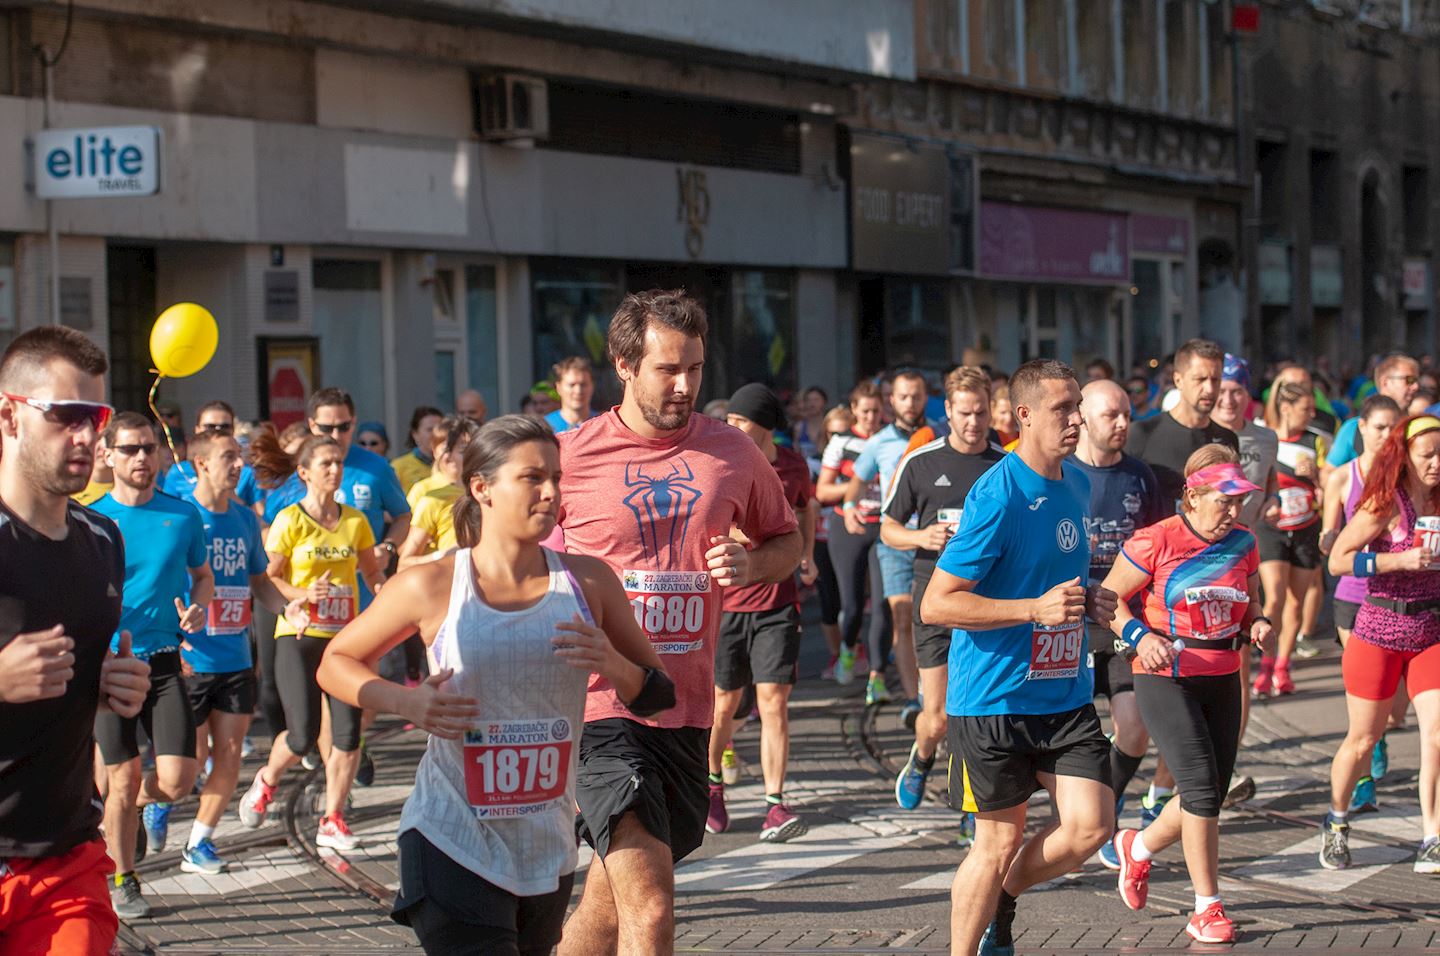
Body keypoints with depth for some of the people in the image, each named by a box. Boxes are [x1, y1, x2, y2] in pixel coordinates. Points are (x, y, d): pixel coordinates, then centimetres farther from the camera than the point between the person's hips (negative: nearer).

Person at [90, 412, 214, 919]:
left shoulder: (183, 515, 3)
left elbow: (203, 575, 17)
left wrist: (197, 606, -5)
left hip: (165, 661, 1)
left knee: (178, 779, -8)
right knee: (122, 782, 2)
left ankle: (152, 799, 30)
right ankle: (123, 882, 21)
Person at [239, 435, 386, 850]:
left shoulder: (355, 521, 7)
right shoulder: (289, 521, -4)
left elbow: (371, 571, 21)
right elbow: (267, 578, -3)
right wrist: (301, 595, -19)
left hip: (345, 638, 4)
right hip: (299, 636, -4)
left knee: (348, 733, -5)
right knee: (303, 735, -7)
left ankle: (332, 821, 8)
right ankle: (266, 781, 26)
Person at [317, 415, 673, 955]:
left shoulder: (588, 582, 2)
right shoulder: (432, 588, -6)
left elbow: (659, 699, 8)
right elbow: (335, 663, 7)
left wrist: (613, 665, -14)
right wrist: (405, 702, -12)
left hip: (549, 850, 4)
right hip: (452, 845, -4)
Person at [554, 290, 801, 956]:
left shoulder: (731, 452, 6)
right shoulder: (569, 457, -4)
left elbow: (787, 540, 21)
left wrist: (751, 564, -2)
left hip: (687, 708, 5)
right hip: (600, 703, -5)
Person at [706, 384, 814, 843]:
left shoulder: (793, 466, 2)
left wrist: (807, 555, 15)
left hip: (777, 602, 1)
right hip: (723, 599, -1)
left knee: (774, 701, -7)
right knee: (724, 702, 9)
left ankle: (775, 806, -7)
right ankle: (713, 785, 34)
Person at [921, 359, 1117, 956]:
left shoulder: (1076, 484, 9)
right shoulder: (997, 497, -16)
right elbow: (936, 604, -18)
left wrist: (1086, 600, 5)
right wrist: (1037, 608, -24)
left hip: (1065, 695, 7)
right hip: (994, 698, -6)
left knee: (1091, 826, -2)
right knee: (1000, 840, 2)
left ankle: (1002, 898, 25)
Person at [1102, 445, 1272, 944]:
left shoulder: (1243, 545, 5)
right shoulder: (1156, 542, -11)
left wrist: (1258, 624, -3)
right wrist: (1141, 636, -21)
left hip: (1222, 681, 6)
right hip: (1164, 679, -6)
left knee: (1211, 795, 9)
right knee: (1201, 784, -16)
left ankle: (1138, 848, 38)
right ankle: (1208, 909, -6)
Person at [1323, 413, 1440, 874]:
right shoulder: (1385, 504, -13)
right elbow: (1338, 560, -20)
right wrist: (1402, 560, -25)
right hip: (1379, 632, -4)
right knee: (1363, 739, 7)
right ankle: (1336, 823, 30)